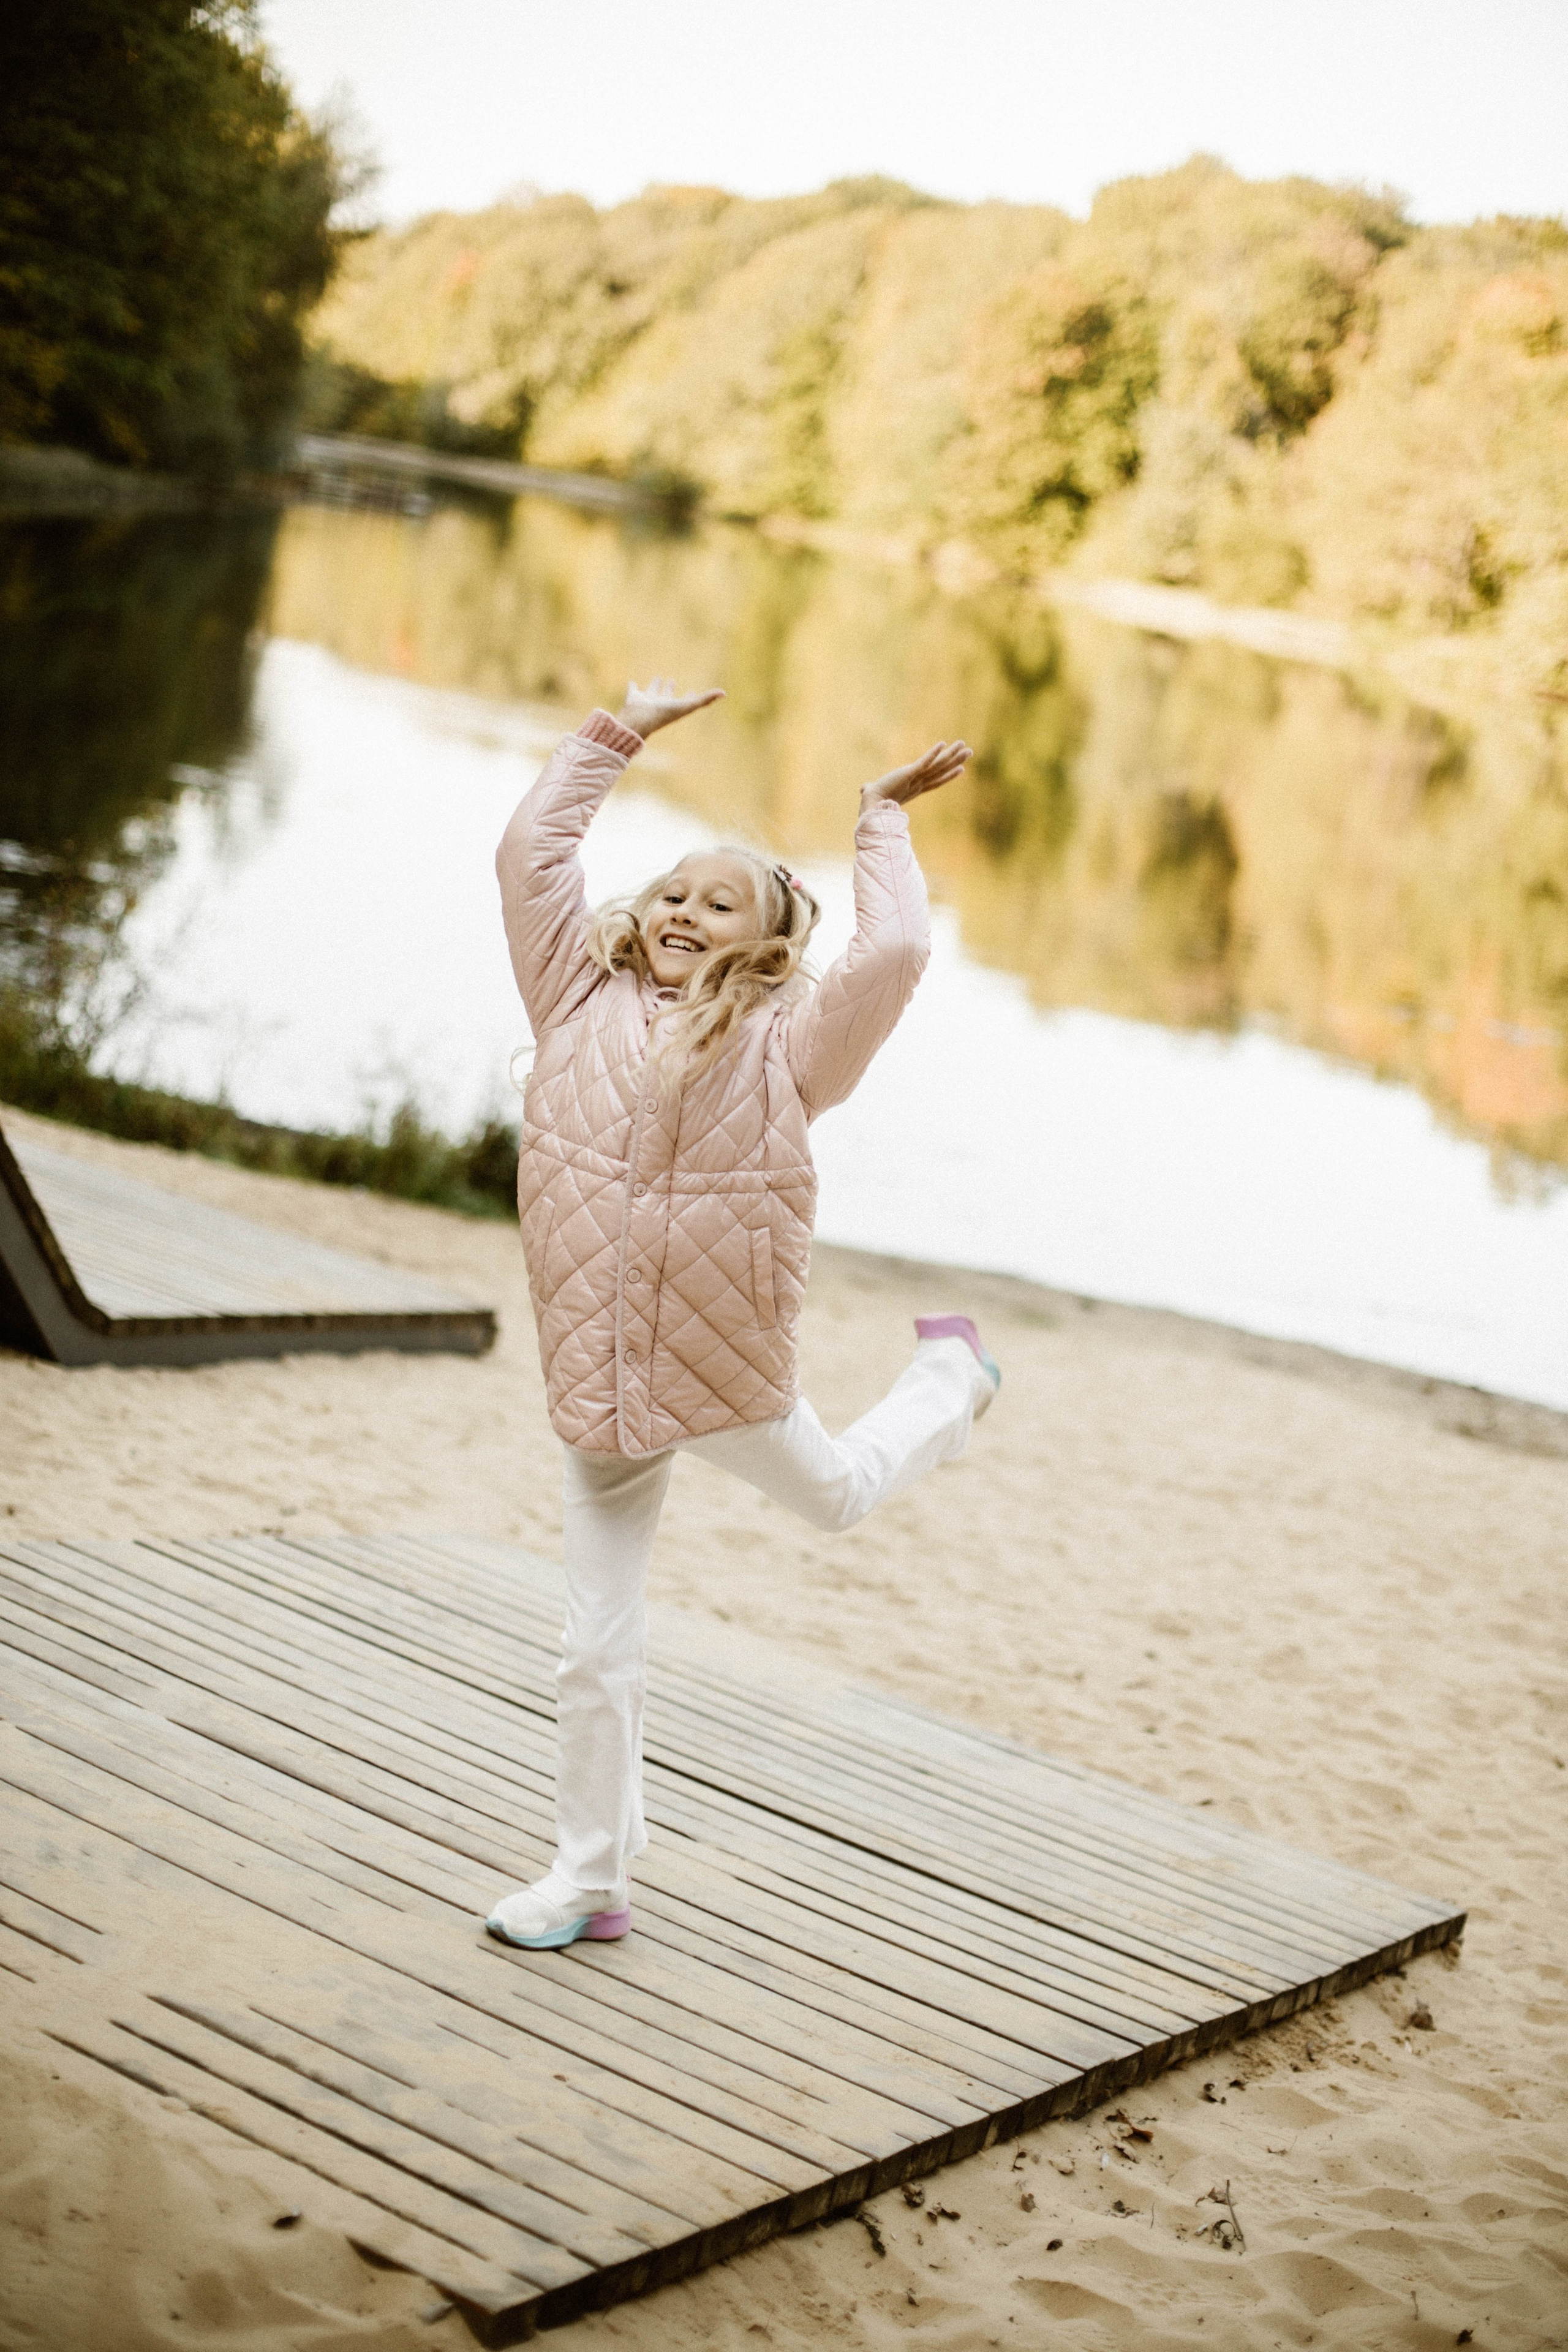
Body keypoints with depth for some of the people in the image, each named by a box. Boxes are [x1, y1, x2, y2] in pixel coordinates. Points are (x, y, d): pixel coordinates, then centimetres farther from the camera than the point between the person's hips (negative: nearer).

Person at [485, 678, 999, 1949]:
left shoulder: (785, 1038, -10)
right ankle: (590, 1876, 23)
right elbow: (530, 851, 2)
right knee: (597, 1648, 8)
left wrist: (883, 819, -10)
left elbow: (897, 949, -24)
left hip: (727, 1367, -2)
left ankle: (951, 1372, 55)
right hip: (597, 1372, 2)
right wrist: (618, 734, 5)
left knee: (836, 1491, 28)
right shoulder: (585, 999, 0)